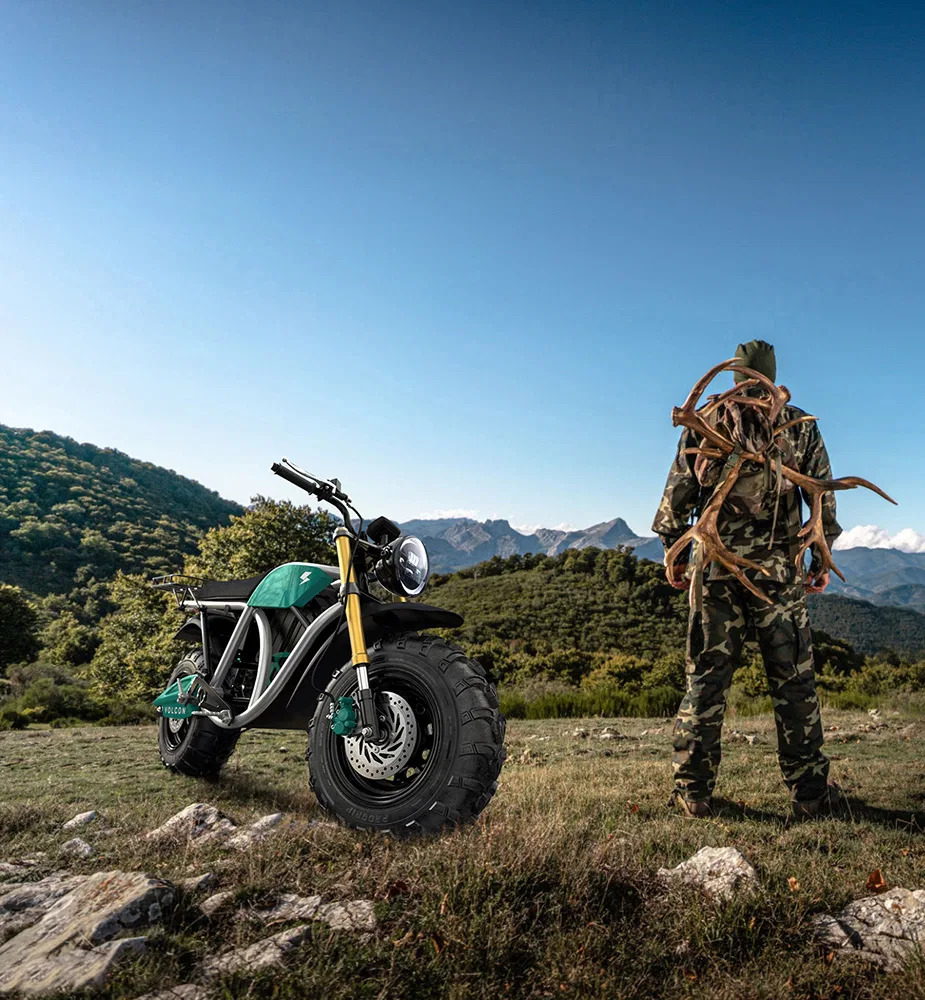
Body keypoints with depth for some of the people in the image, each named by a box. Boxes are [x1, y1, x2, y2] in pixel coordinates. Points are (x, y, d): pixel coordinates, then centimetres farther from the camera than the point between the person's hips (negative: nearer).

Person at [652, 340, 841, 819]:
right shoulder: (800, 426, 7)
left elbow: (677, 495, 4)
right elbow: (823, 496, 7)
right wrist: (821, 559, 16)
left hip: (714, 569, 0)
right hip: (779, 571, 0)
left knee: (706, 678, 4)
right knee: (793, 679, 8)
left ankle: (692, 791, 9)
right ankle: (810, 792, 17)